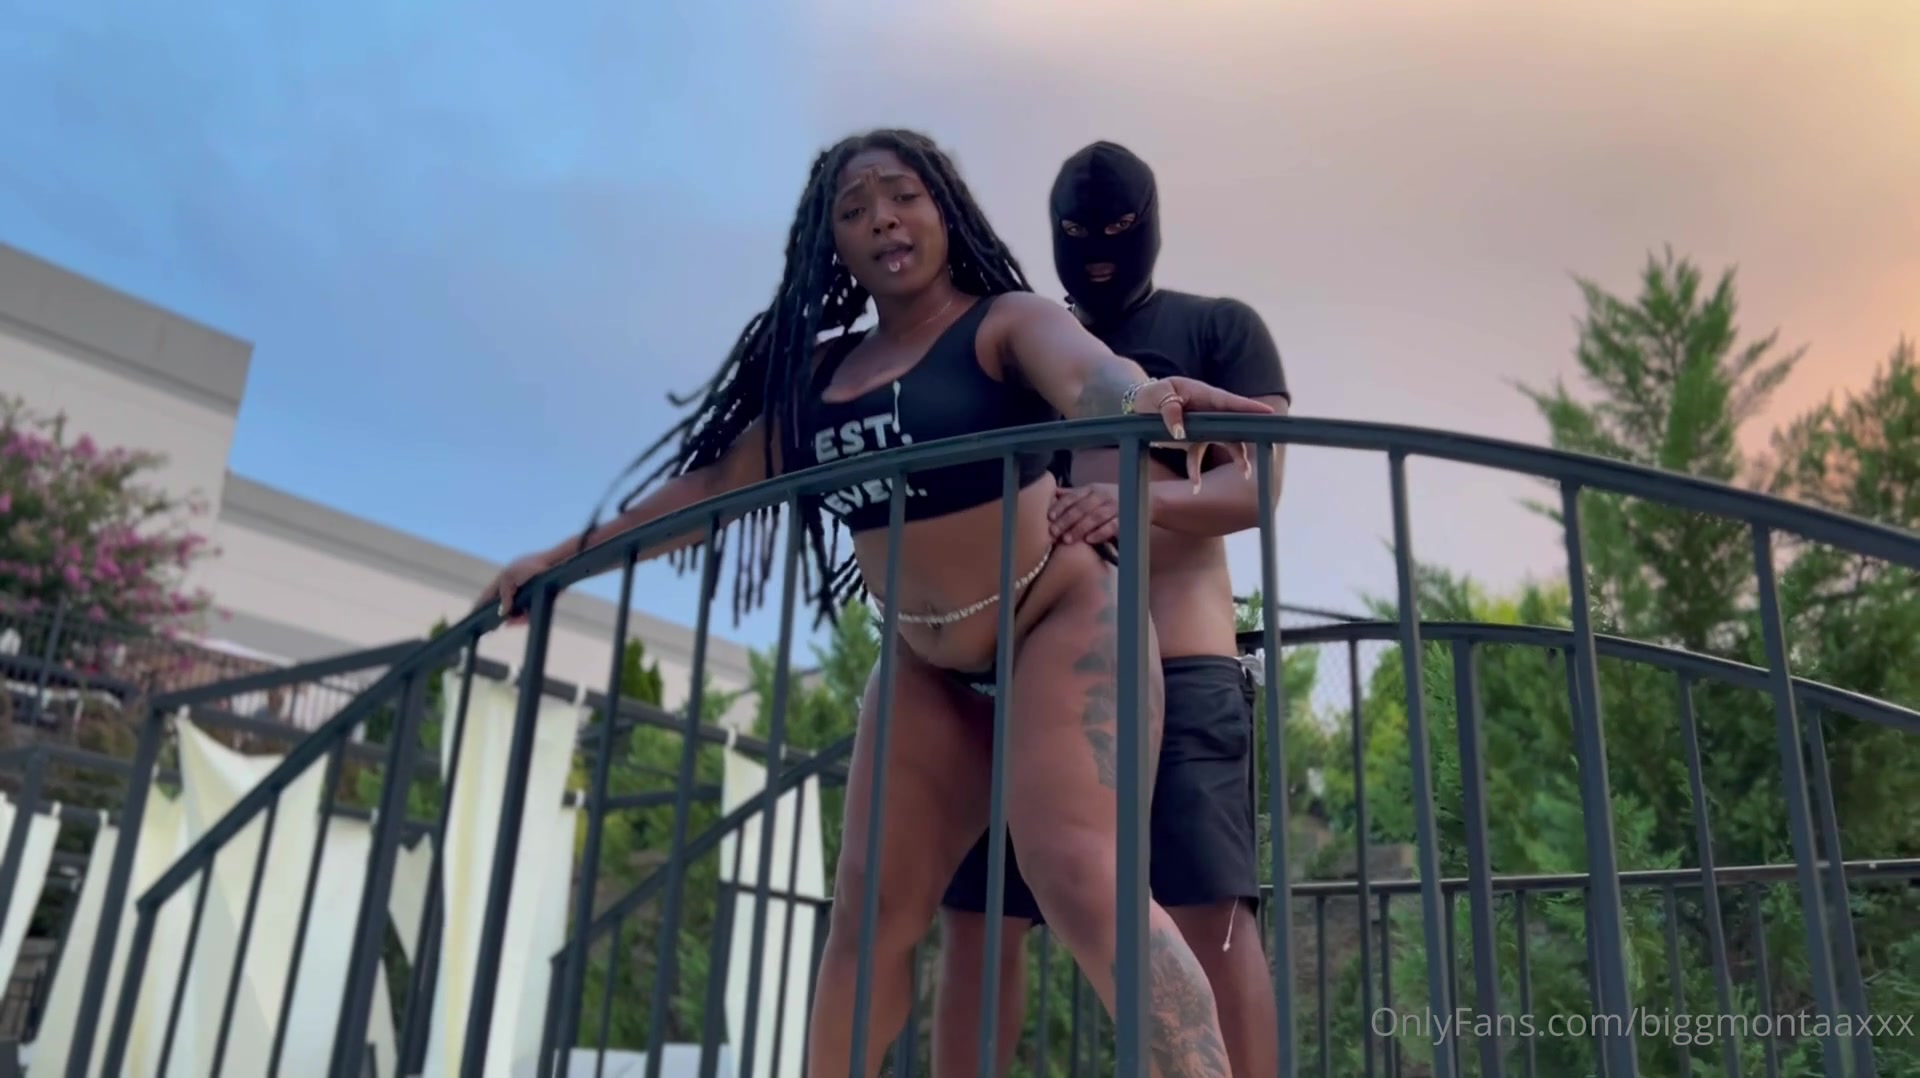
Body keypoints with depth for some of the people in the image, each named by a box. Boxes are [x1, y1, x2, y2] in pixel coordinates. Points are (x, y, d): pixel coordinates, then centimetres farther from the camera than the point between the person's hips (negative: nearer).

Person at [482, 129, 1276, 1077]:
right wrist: (570, 553, 19)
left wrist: (1141, 396, -53)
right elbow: (713, 480, 17)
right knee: (871, 910, 6)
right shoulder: (821, 373, 9)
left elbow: (1086, 373, -29)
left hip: (1059, 617, -6)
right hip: (926, 667, 6)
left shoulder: (1006, 322, -7)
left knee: (1077, 878, -23)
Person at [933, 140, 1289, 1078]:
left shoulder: (1219, 328, 10)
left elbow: (1256, 486, -3)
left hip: (1175, 661, -4)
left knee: (1210, 911, -13)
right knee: (977, 914, 1)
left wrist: (1144, 500, -24)